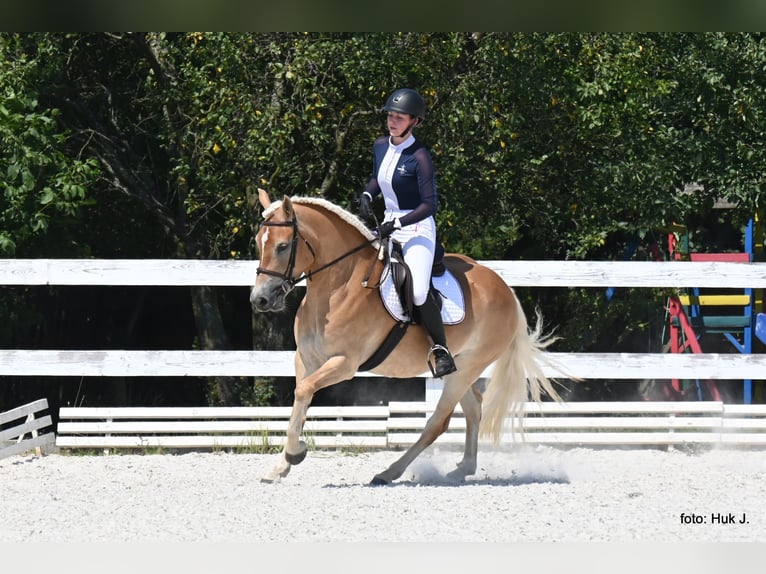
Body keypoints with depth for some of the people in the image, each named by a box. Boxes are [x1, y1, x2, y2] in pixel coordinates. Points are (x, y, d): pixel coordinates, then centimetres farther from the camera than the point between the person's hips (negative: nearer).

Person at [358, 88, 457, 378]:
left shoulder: (419, 157, -18)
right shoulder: (380, 146, 4)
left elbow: (430, 204, -19)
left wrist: (399, 223, -26)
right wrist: (367, 194, 2)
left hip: (416, 227, -8)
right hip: (389, 225, 8)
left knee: (419, 293, -23)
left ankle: (441, 351, -9)